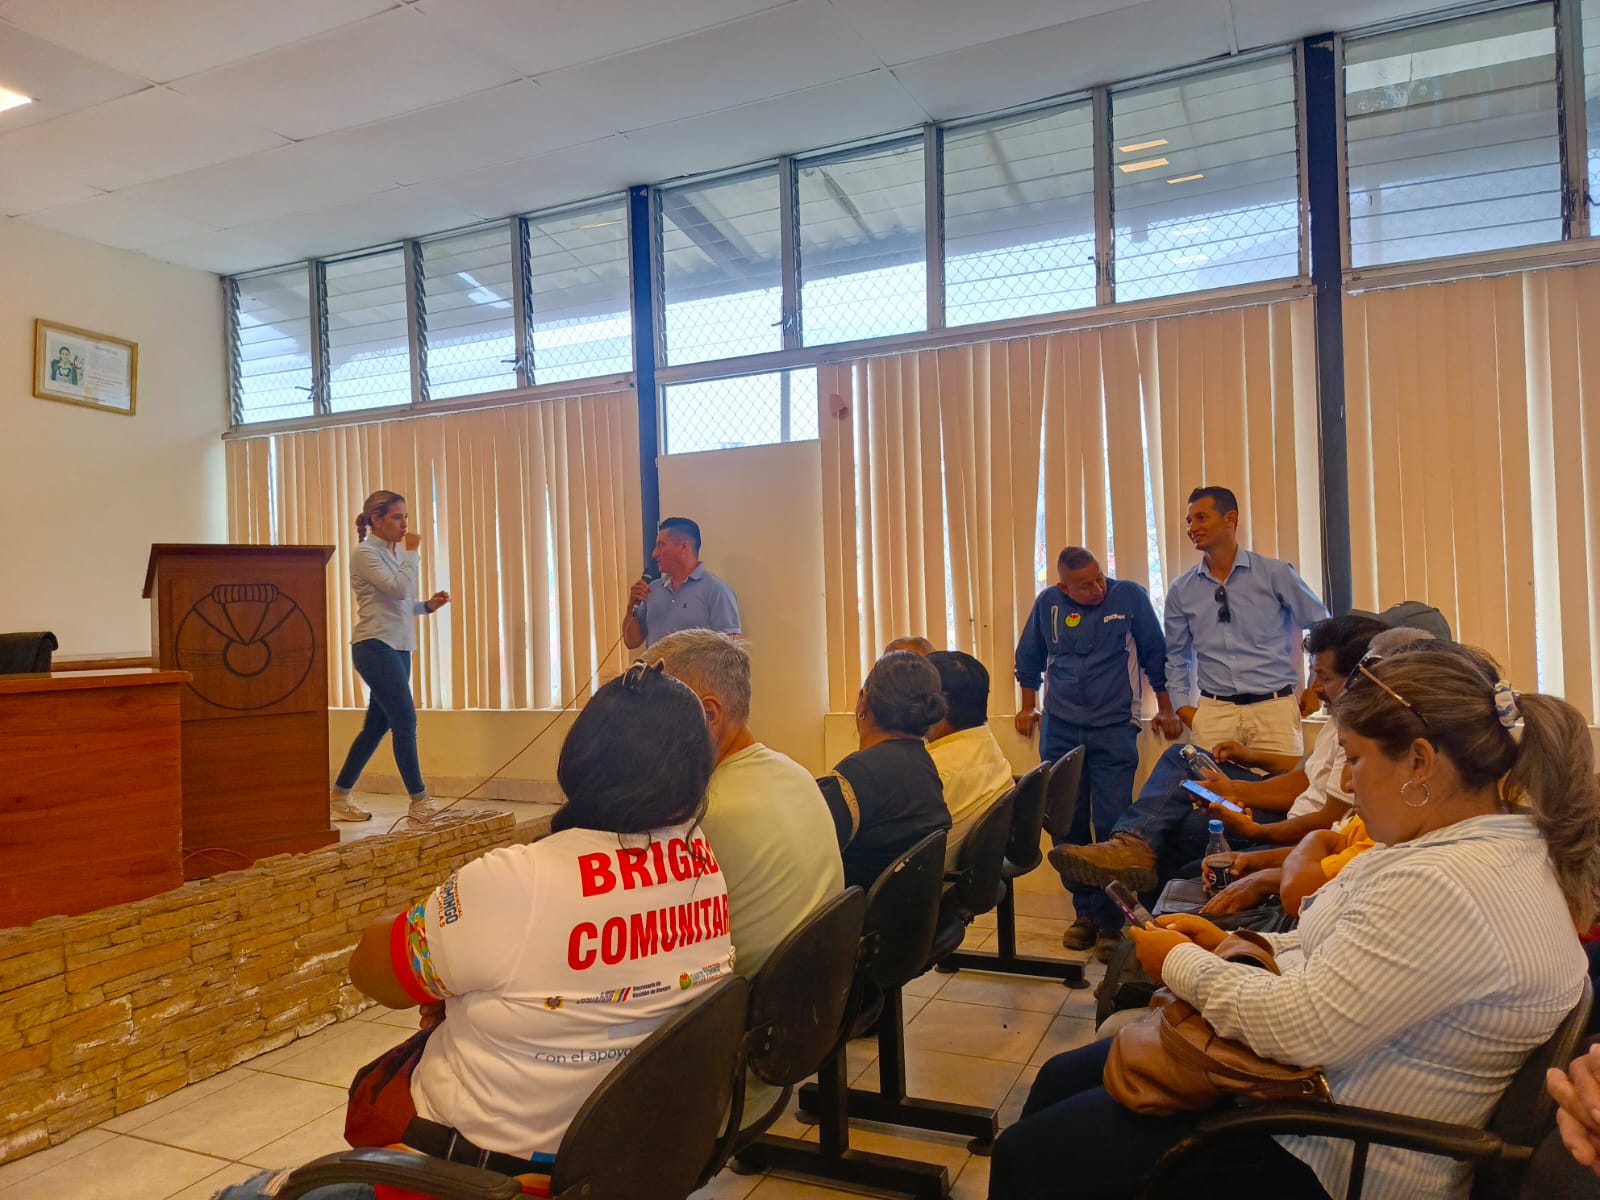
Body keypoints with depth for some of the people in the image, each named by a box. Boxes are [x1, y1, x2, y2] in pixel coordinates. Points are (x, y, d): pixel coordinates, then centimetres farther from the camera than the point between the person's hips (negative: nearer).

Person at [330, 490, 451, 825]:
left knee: (378, 725, 12)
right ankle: (419, 803, -9)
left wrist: (428, 605, 4)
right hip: (374, 646, -9)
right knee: (405, 720, -12)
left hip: (398, 647, 9)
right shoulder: (364, 552, -8)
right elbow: (398, 589, -20)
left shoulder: (396, 551, 15)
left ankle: (338, 797, 23)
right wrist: (412, 552, -10)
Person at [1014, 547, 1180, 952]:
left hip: (1115, 730, -2)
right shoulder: (1047, 603, 1)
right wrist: (1028, 707, 20)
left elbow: (1155, 655, 5)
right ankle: (1085, 912, 18)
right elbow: (1028, 657, 16)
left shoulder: (1130, 596, -4)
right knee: (1069, 826, 5)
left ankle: (1111, 918, 9)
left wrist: (1165, 709, 8)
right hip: (1060, 730, 2)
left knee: (1112, 826, -4)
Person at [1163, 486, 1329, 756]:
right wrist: (1183, 705, 6)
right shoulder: (1181, 591, 6)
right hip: (1213, 712, 2)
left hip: (1273, 708, -1)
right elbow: (1176, 655, 16)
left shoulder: (1275, 574, 1)